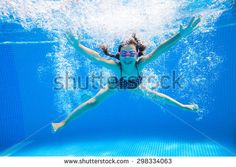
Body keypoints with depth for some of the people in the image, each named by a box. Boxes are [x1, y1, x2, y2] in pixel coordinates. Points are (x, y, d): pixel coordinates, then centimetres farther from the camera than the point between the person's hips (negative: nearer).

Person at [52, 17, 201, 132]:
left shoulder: (140, 64, -41)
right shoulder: (115, 66, -44)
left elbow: (159, 50, -47)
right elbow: (95, 57, -51)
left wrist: (181, 35, -54)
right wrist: (78, 46, -64)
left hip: (134, 86, 2)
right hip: (115, 85, -2)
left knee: (155, 96, 11)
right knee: (93, 102, -7)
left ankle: (183, 106, 37)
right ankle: (64, 122, 9)